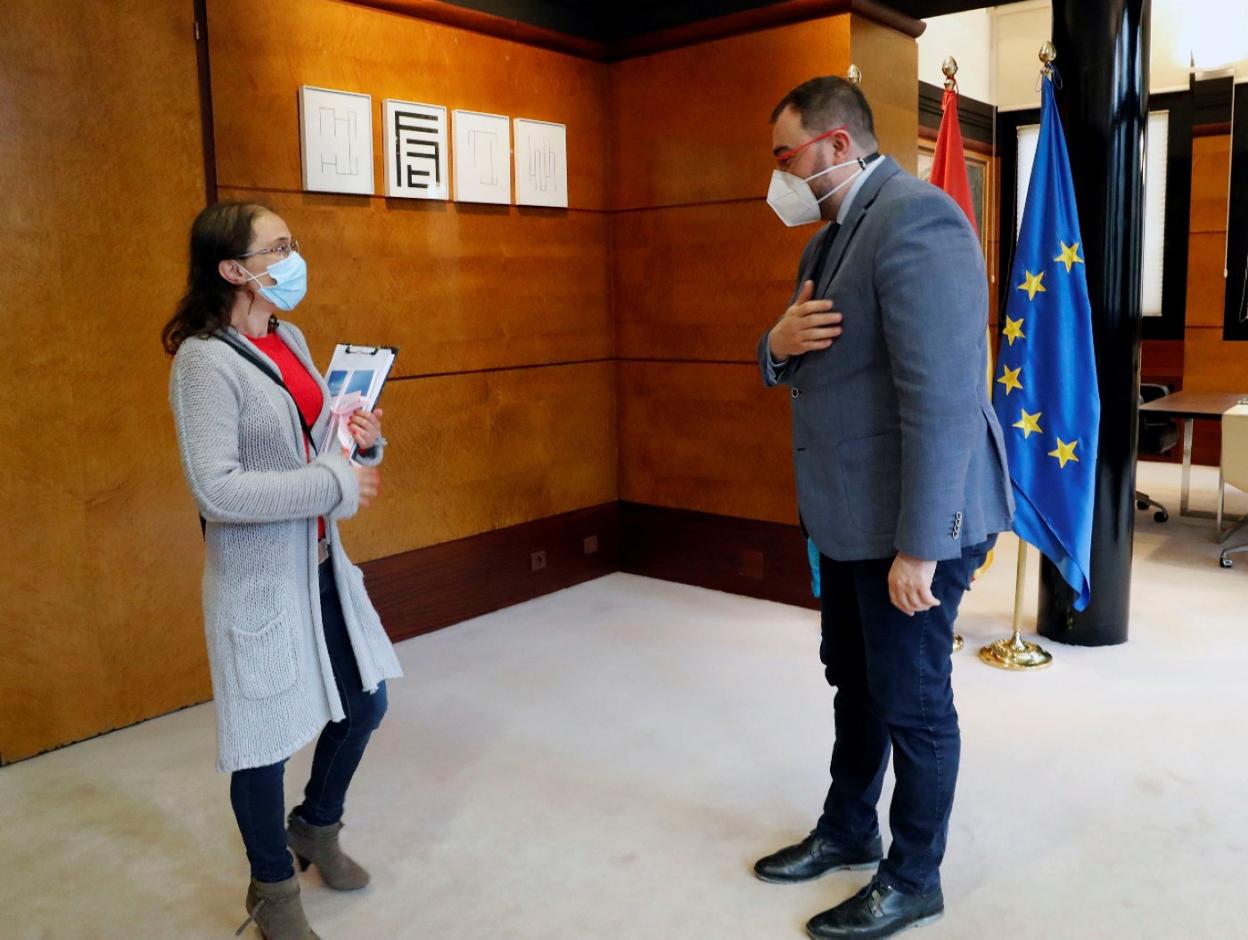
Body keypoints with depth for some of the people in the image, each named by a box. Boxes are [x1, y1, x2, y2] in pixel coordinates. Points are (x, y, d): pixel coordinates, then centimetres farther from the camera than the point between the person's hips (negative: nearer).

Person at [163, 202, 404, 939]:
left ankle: (316, 827, 45)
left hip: (322, 563, 8)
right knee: (266, 736, 7)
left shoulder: (290, 339, 6)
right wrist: (337, 486, -22)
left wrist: (365, 442, -5)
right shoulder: (205, 360, -18)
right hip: (258, 579, -8)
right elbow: (217, 489, -27)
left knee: (365, 702, 17)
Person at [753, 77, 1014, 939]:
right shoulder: (836, 233, 13)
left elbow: (943, 399, -26)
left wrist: (919, 545, -26)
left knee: (912, 702, 6)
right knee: (854, 679, 22)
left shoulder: (915, 221, -19)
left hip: (908, 521, -9)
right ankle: (848, 831, 42)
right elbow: (799, 365, 18)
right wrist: (779, 344, -6)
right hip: (849, 513, 10)